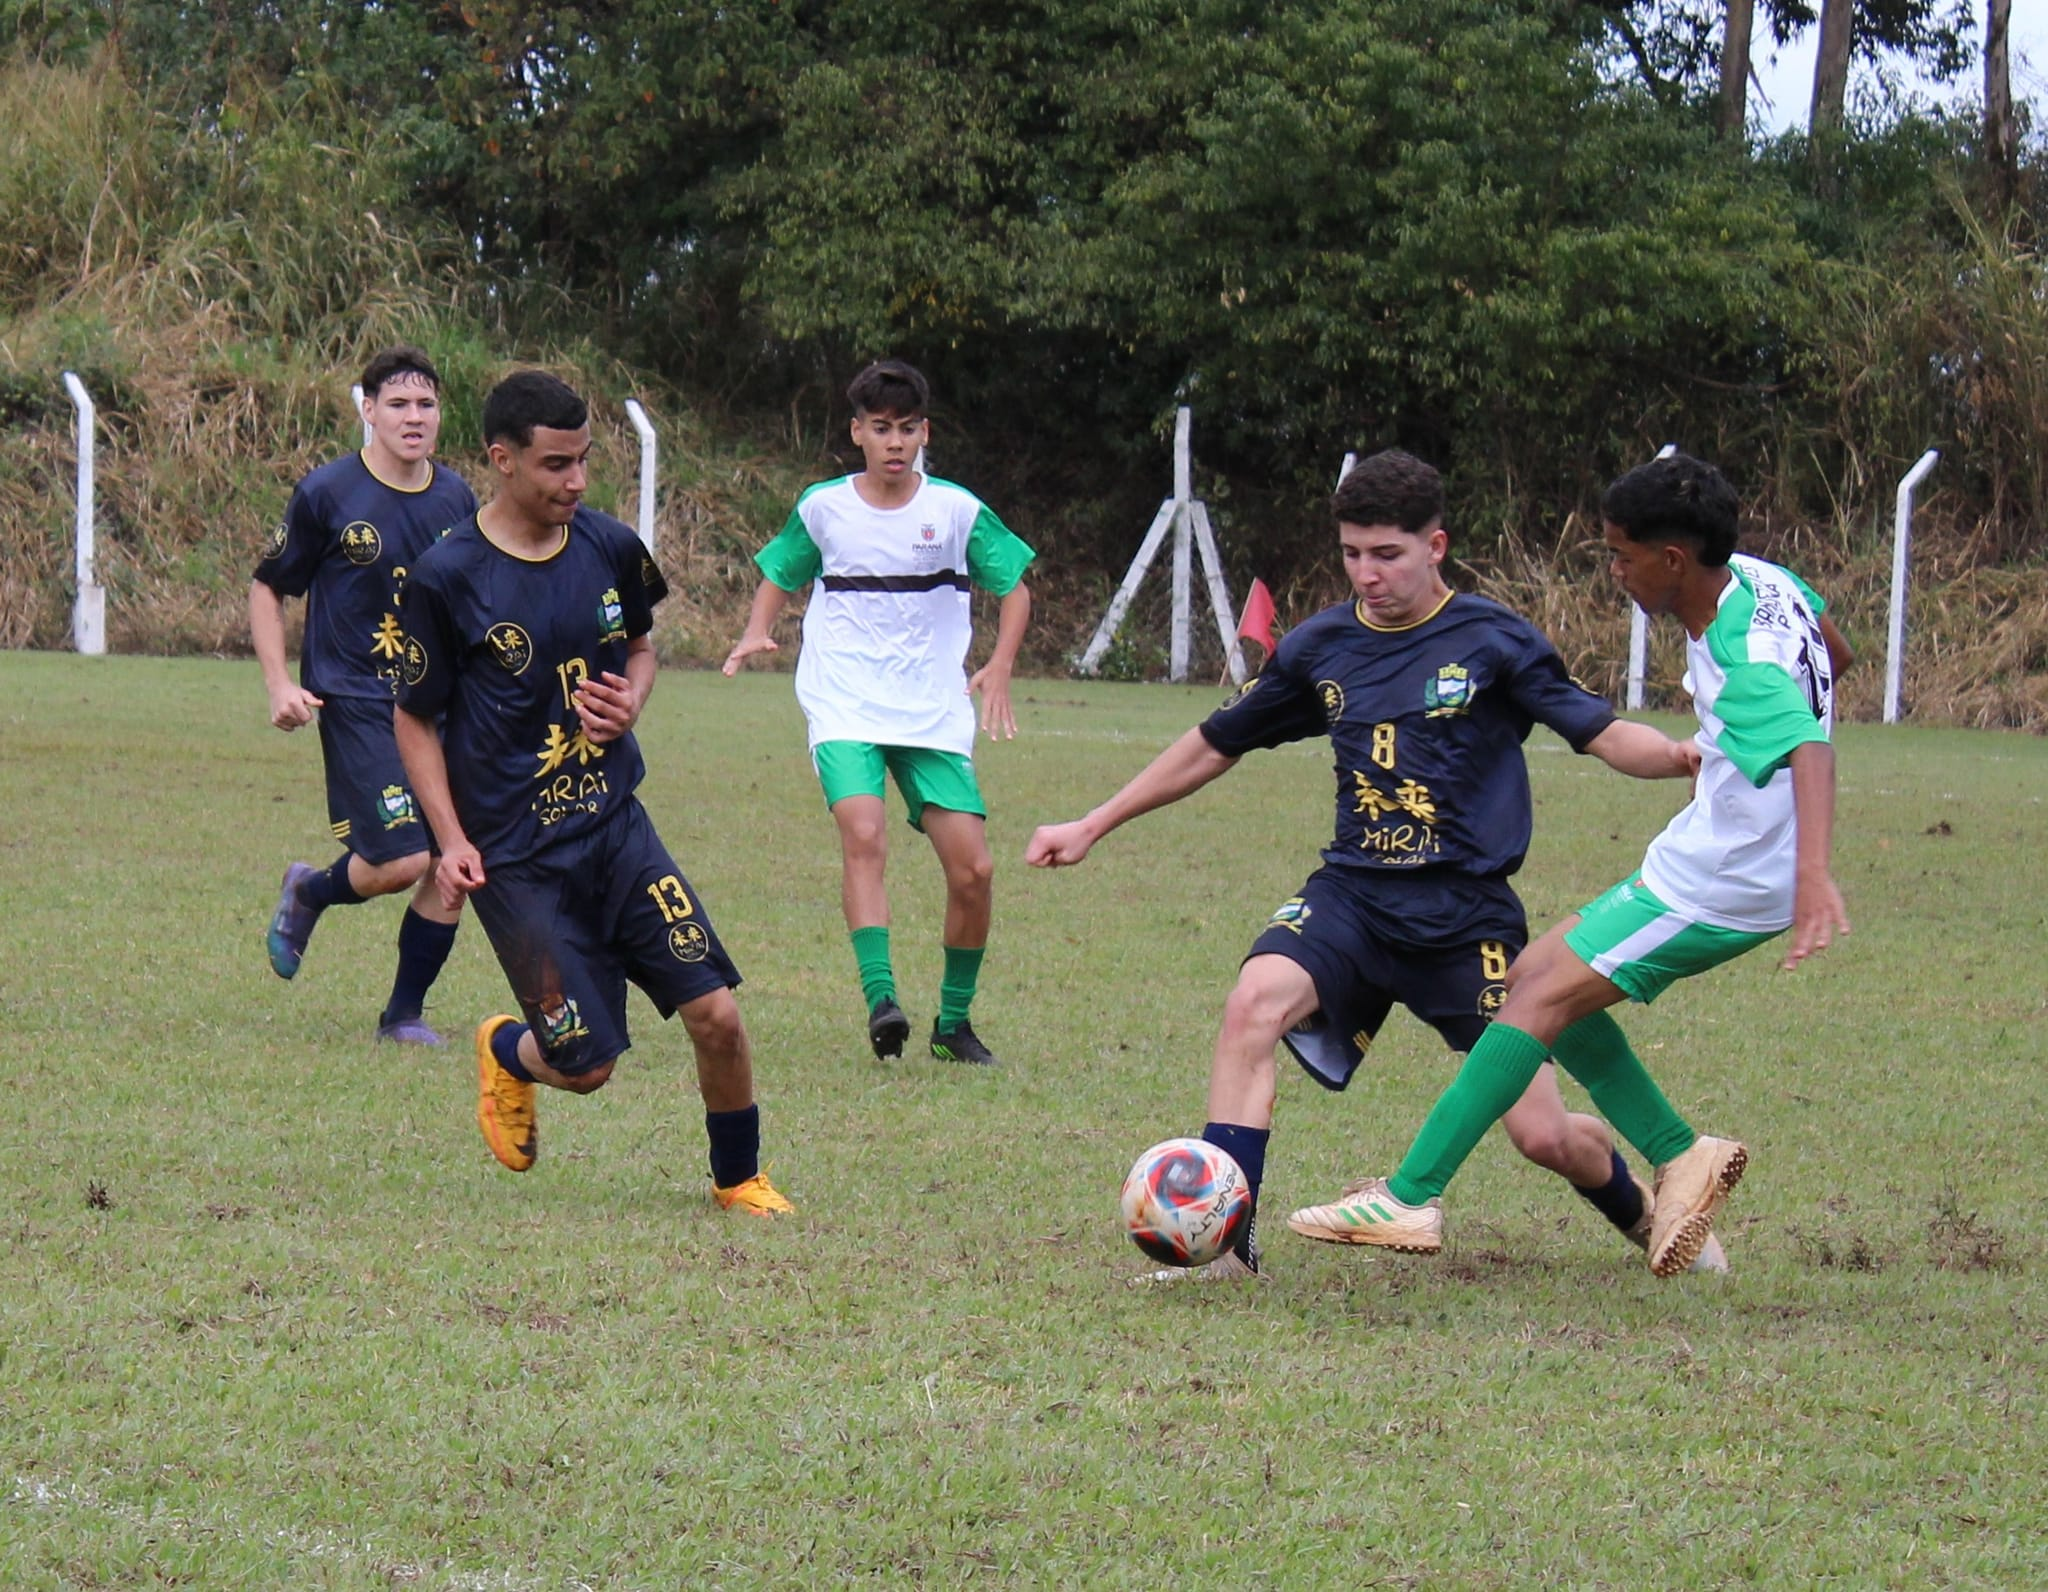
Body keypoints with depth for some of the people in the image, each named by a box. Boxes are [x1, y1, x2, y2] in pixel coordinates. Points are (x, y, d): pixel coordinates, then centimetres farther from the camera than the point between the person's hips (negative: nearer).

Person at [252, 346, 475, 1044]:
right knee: (404, 859, -16)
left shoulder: (457, 500, 7)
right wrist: (280, 686, -7)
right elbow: (267, 589, 3)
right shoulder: (327, 494, -6)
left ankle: (405, 1013, 12)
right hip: (355, 700, -5)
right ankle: (309, 892, 17)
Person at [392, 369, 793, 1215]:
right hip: (516, 854, -4)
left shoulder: (611, 549, 1)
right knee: (588, 1064, -3)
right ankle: (506, 1054, 33)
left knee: (716, 1014, -6)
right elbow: (415, 720, -2)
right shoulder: (446, 579, -11)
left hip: (618, 828, 4)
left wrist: (631, 701, -2)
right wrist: (452, 842, -10)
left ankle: (739, 1178, 18)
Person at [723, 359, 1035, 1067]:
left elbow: (1014, 586, 9)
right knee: (863, 834, -28)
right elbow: (778, 575, 17)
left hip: (935, 714, 1)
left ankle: (954, 1020, 14)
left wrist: (1000, 666, -6)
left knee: (973, 868, -5)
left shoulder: (957, 510, 0)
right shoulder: (822, 509, 2)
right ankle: (880, 997, -34)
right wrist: (757, 632, -4)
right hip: (845, 709, -1)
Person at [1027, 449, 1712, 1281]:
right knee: (1255, 1001, -29)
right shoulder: (1320, 647, 5)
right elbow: (1215, 744, 17)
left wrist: (1679, 755, -31)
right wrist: (1092, 826, 19)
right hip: (1352, 895, 3)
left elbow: (1606, 734, -9)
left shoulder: (1492, 641, -5)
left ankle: (1643, 1213, 31)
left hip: (1467, 910, -3)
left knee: (1544, 1136, -4)